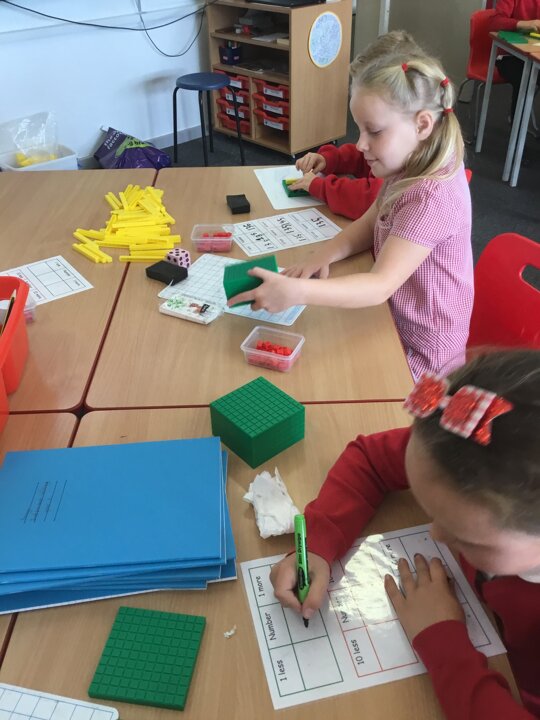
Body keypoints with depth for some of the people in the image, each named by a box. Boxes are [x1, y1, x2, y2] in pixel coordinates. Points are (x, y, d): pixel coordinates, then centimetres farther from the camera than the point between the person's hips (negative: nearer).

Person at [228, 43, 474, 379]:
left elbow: (380, 286, -35)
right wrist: (326, 253, -10)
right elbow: (369, 225, 9)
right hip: (396, 323, 8)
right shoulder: (413, 168, 0)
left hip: (418, 355, -8)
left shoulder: (431, 198, -30)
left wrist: (297, 292, -47)